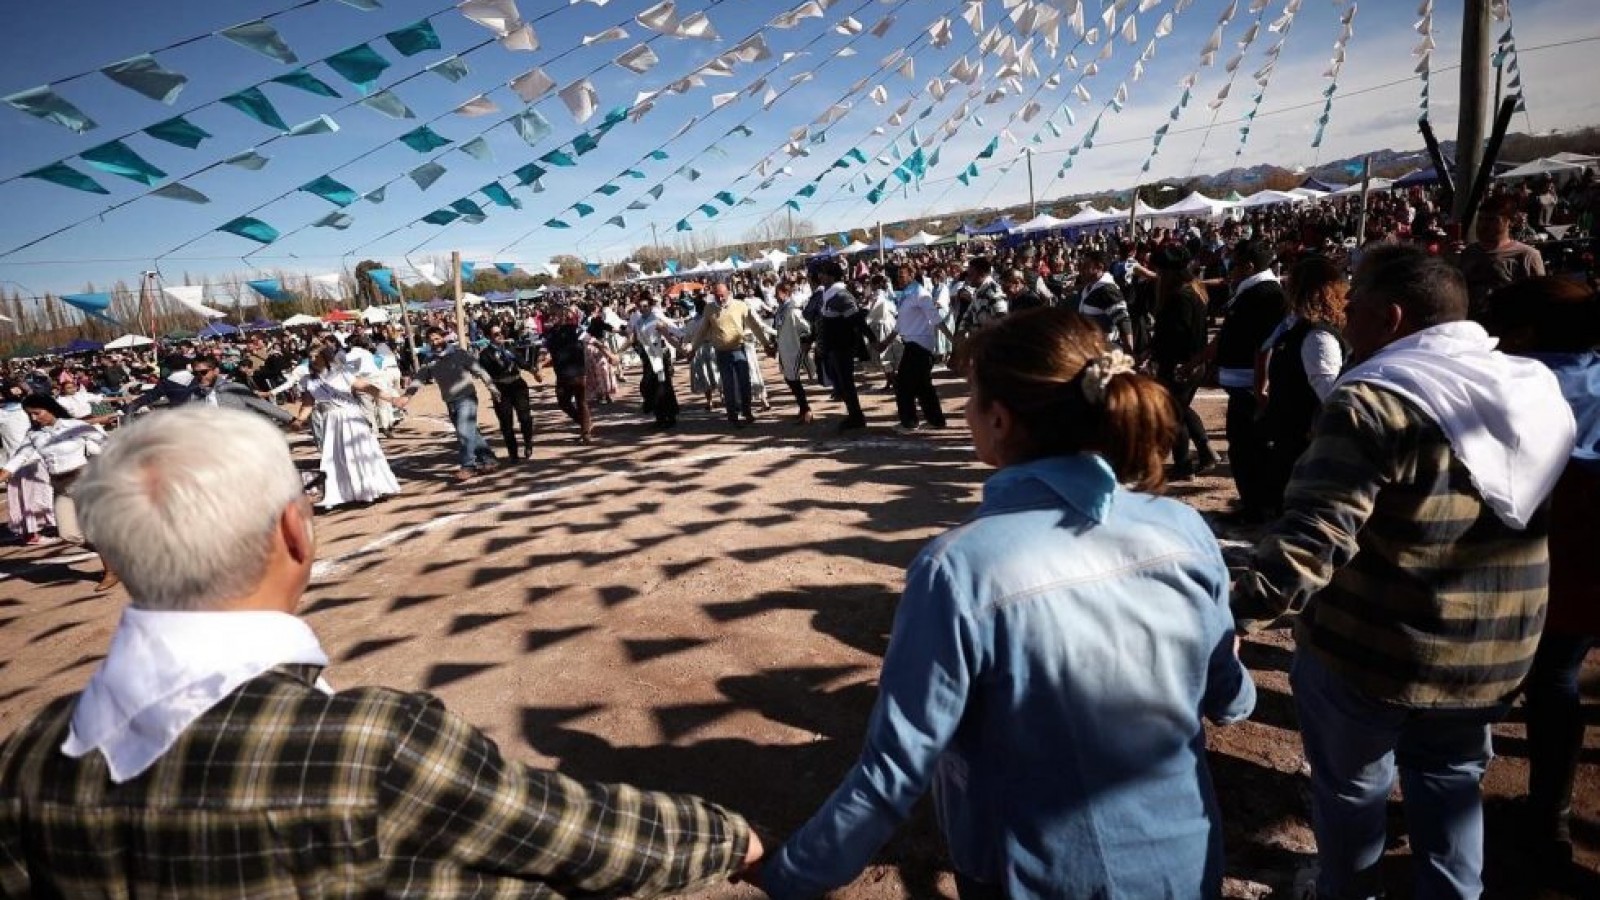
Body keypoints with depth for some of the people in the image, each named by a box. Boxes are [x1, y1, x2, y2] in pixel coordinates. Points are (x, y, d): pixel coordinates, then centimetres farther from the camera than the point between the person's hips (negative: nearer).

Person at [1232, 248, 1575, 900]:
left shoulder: (1374, 400, -24)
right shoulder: (1537, 387, 2)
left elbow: (1310, 535, -31)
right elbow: (1553, 512, 15)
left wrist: (1243, 613, -27)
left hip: (1376, 650, -6)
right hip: (1495, 653, 6)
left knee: (1351, 782, 19)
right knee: (1450, 778, 28)